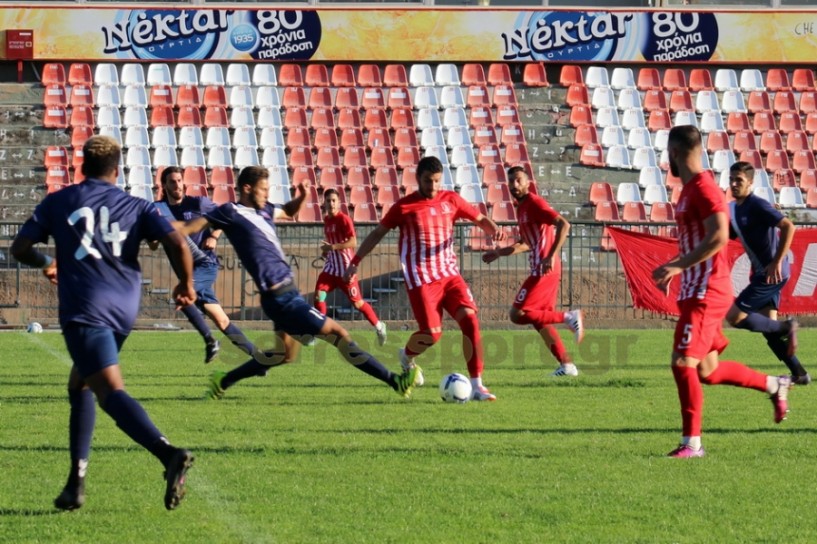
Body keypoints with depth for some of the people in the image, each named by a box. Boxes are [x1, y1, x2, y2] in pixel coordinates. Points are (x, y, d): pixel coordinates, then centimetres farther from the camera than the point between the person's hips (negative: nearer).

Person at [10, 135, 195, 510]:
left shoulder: (58, 202, 9)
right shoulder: (136, 207, 10)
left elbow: (20, 248, 11)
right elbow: (177, 244, -3)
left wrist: (45, 264, 33)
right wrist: (186, 284, 14)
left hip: (84, 308, -5)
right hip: (125, 309, 5)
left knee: (110, 391, -18)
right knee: (79, 385, 23)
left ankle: (169, 454, -42)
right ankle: (76, 483, 18)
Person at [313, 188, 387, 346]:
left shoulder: (344, 219, -15)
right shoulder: (326, 220, 9)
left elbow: (353, 242, -25)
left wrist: (333, 247, -33)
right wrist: (326, 250, 7)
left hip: (345, 268, -7)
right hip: (330, 267, 7)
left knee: (357, 302, 1)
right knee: (318, 295, -10)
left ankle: (379, 326, 20)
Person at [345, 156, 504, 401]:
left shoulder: (450, 200, 7)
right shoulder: (404, 207, -1)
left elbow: (479, 218, 16)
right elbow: (377, 233, 8)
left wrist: (493, 229, -6)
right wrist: (355, 262, 7)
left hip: (450, 274, 4)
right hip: (421, 279, -4)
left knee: (470, 319, -16)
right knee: (432, 333, -14)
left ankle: (477, 385, -13)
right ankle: (407, 356, 24)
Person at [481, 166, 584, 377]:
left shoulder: (534, 203, -10)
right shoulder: (522, 208, 18)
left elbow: (563, 225, -21)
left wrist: (552, 256, -28)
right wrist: (498, 253, 32)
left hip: (544, 269, -10)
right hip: (541, 270, 10)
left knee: (517, 314, -10)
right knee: (539, 320, 11)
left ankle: (568, 317, -9)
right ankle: (567, 365, 11)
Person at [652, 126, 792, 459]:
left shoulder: (703, 188, -14)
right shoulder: (690, 189, 16)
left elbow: (718, 236, -26)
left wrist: (678, 267, -25)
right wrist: (672, 267, 17)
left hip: (706, 293, -10)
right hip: (697, 291, 10)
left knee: (683, 363, -12)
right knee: (708, 372, 14)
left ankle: (692, 443, -8)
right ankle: (775, 385, 30)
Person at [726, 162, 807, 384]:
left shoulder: (757, 206, -15)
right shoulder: (734, 209, 12)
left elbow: (788, 226, -23)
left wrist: (777, 262, -25)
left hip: (772, 273, -9)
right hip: (761, 273, 9)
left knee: (734, 316, -11)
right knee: (768, 325, 10)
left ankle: (786, 327, 0)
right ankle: (799, 374, 15)